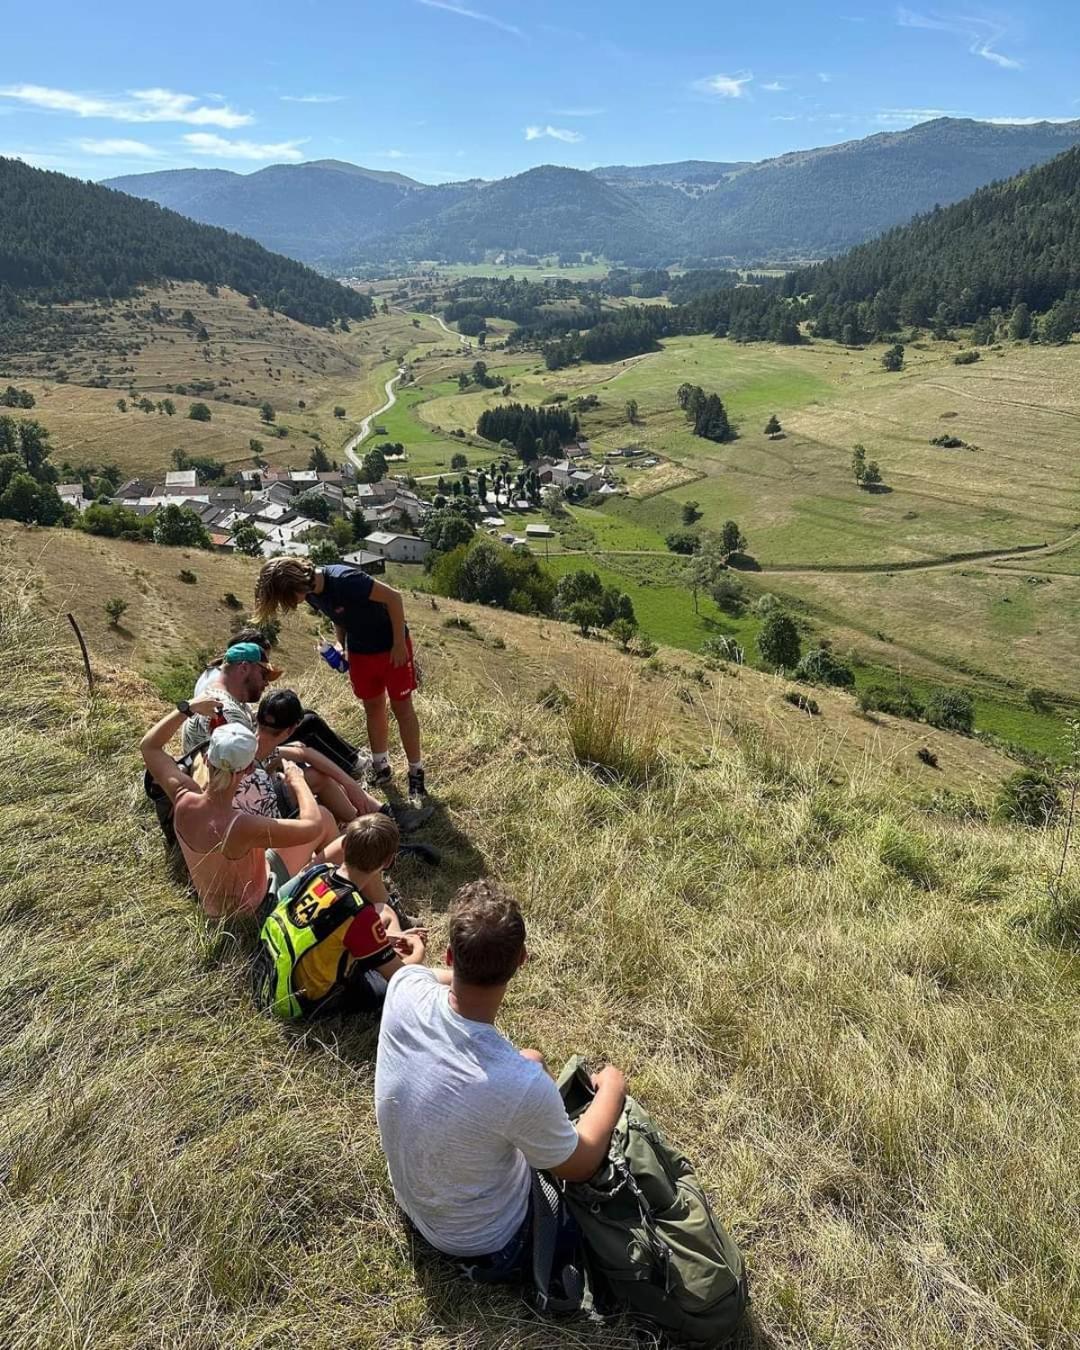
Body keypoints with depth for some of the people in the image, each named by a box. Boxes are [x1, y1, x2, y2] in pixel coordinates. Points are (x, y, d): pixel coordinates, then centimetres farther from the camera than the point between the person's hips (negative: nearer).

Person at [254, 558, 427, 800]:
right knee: (373, 708, 13)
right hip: (360, 651, 7)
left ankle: (416, 773, 9)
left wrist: (399, 644, -23)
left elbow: (393, 597, -27)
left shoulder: (344, 579, -31)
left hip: (392, 647, -7)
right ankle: (381, 768, 26)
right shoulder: (311, 594, -6)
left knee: (402, 708, 0)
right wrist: (341, 647, -3)